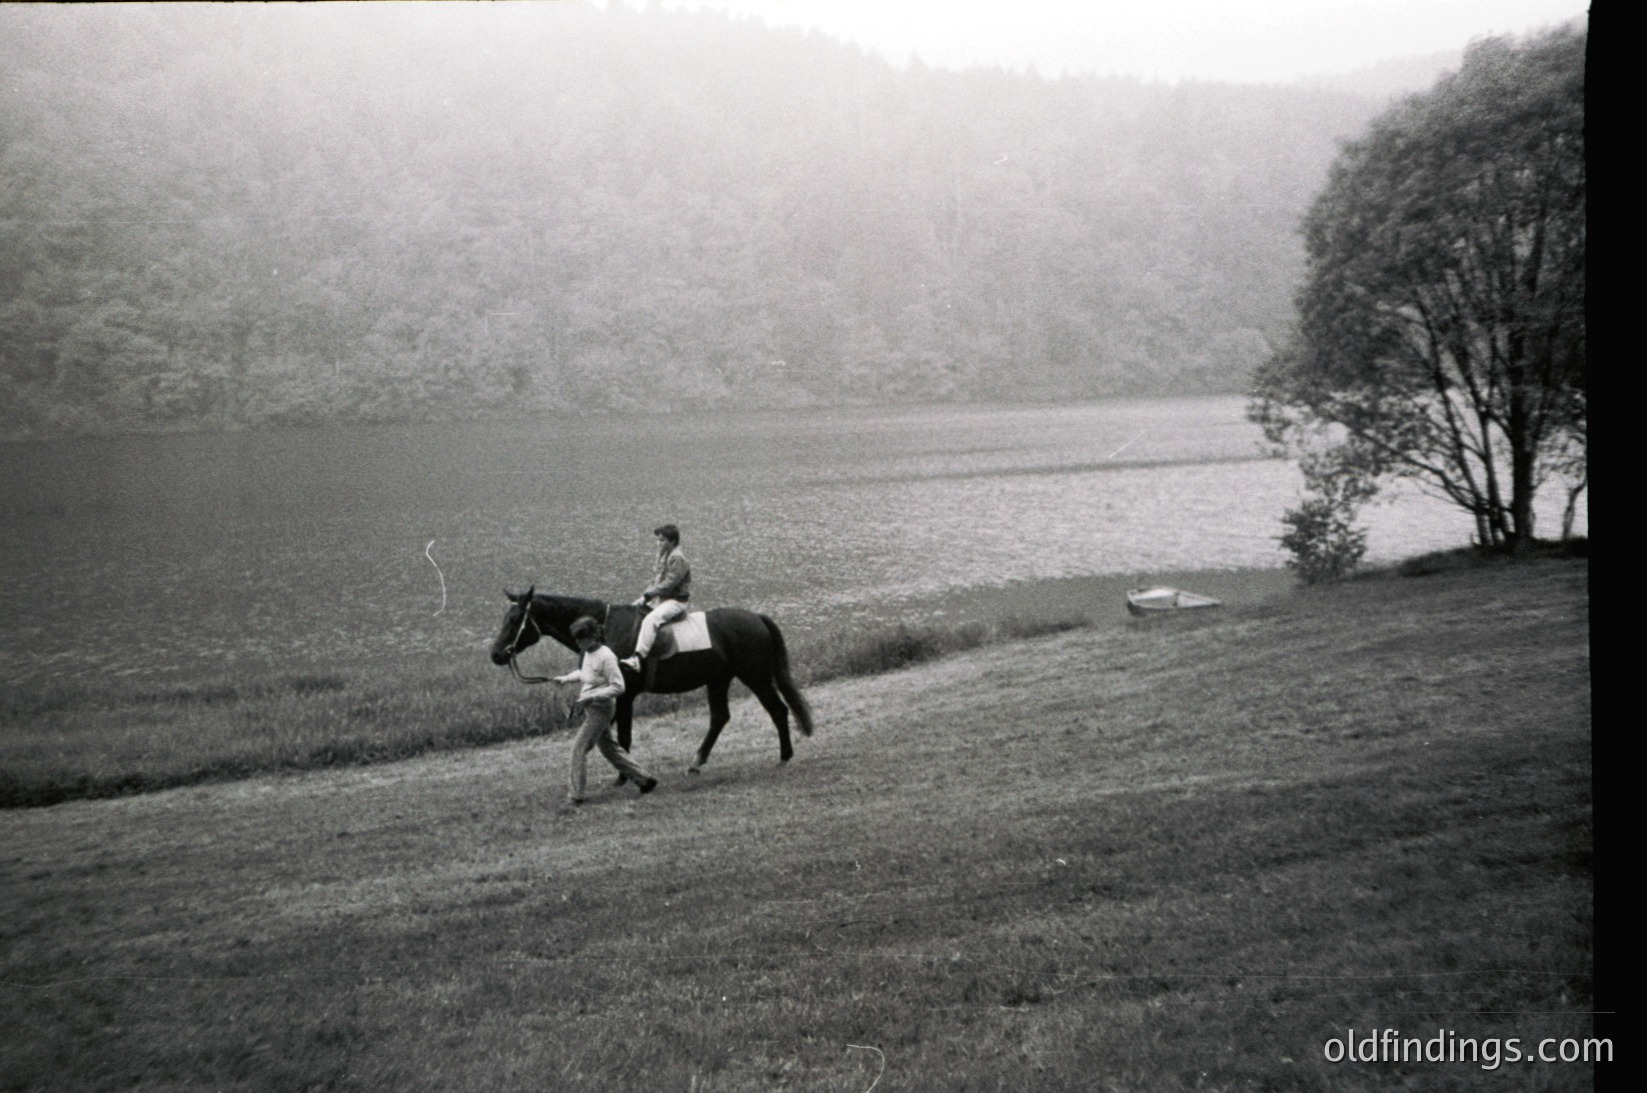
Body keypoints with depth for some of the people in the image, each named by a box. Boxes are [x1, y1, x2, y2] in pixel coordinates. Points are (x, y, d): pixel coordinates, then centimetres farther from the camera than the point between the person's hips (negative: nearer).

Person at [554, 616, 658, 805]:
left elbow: (618, 687, -22)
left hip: (601, 709, -10)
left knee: (579, 749, -7)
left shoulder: (605, 657, -21)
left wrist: (590, 697, -26)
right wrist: (565, 679, 8)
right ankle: (644, 780, 26)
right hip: (591, 709, 10)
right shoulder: (588, 653, 5)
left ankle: (574, 795, -1)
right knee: (609, 749, 17)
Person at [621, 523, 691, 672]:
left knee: (650, 620, -34)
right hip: (659, 599, 11)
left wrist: (647, 596, -19)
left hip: (675, 601, -11)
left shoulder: (677, 558, -14)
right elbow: (656, 580, 18)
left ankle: (637, 658, -44)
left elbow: (668, 584, -20)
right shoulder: (663, 556, 15)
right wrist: (644, 597, 4)